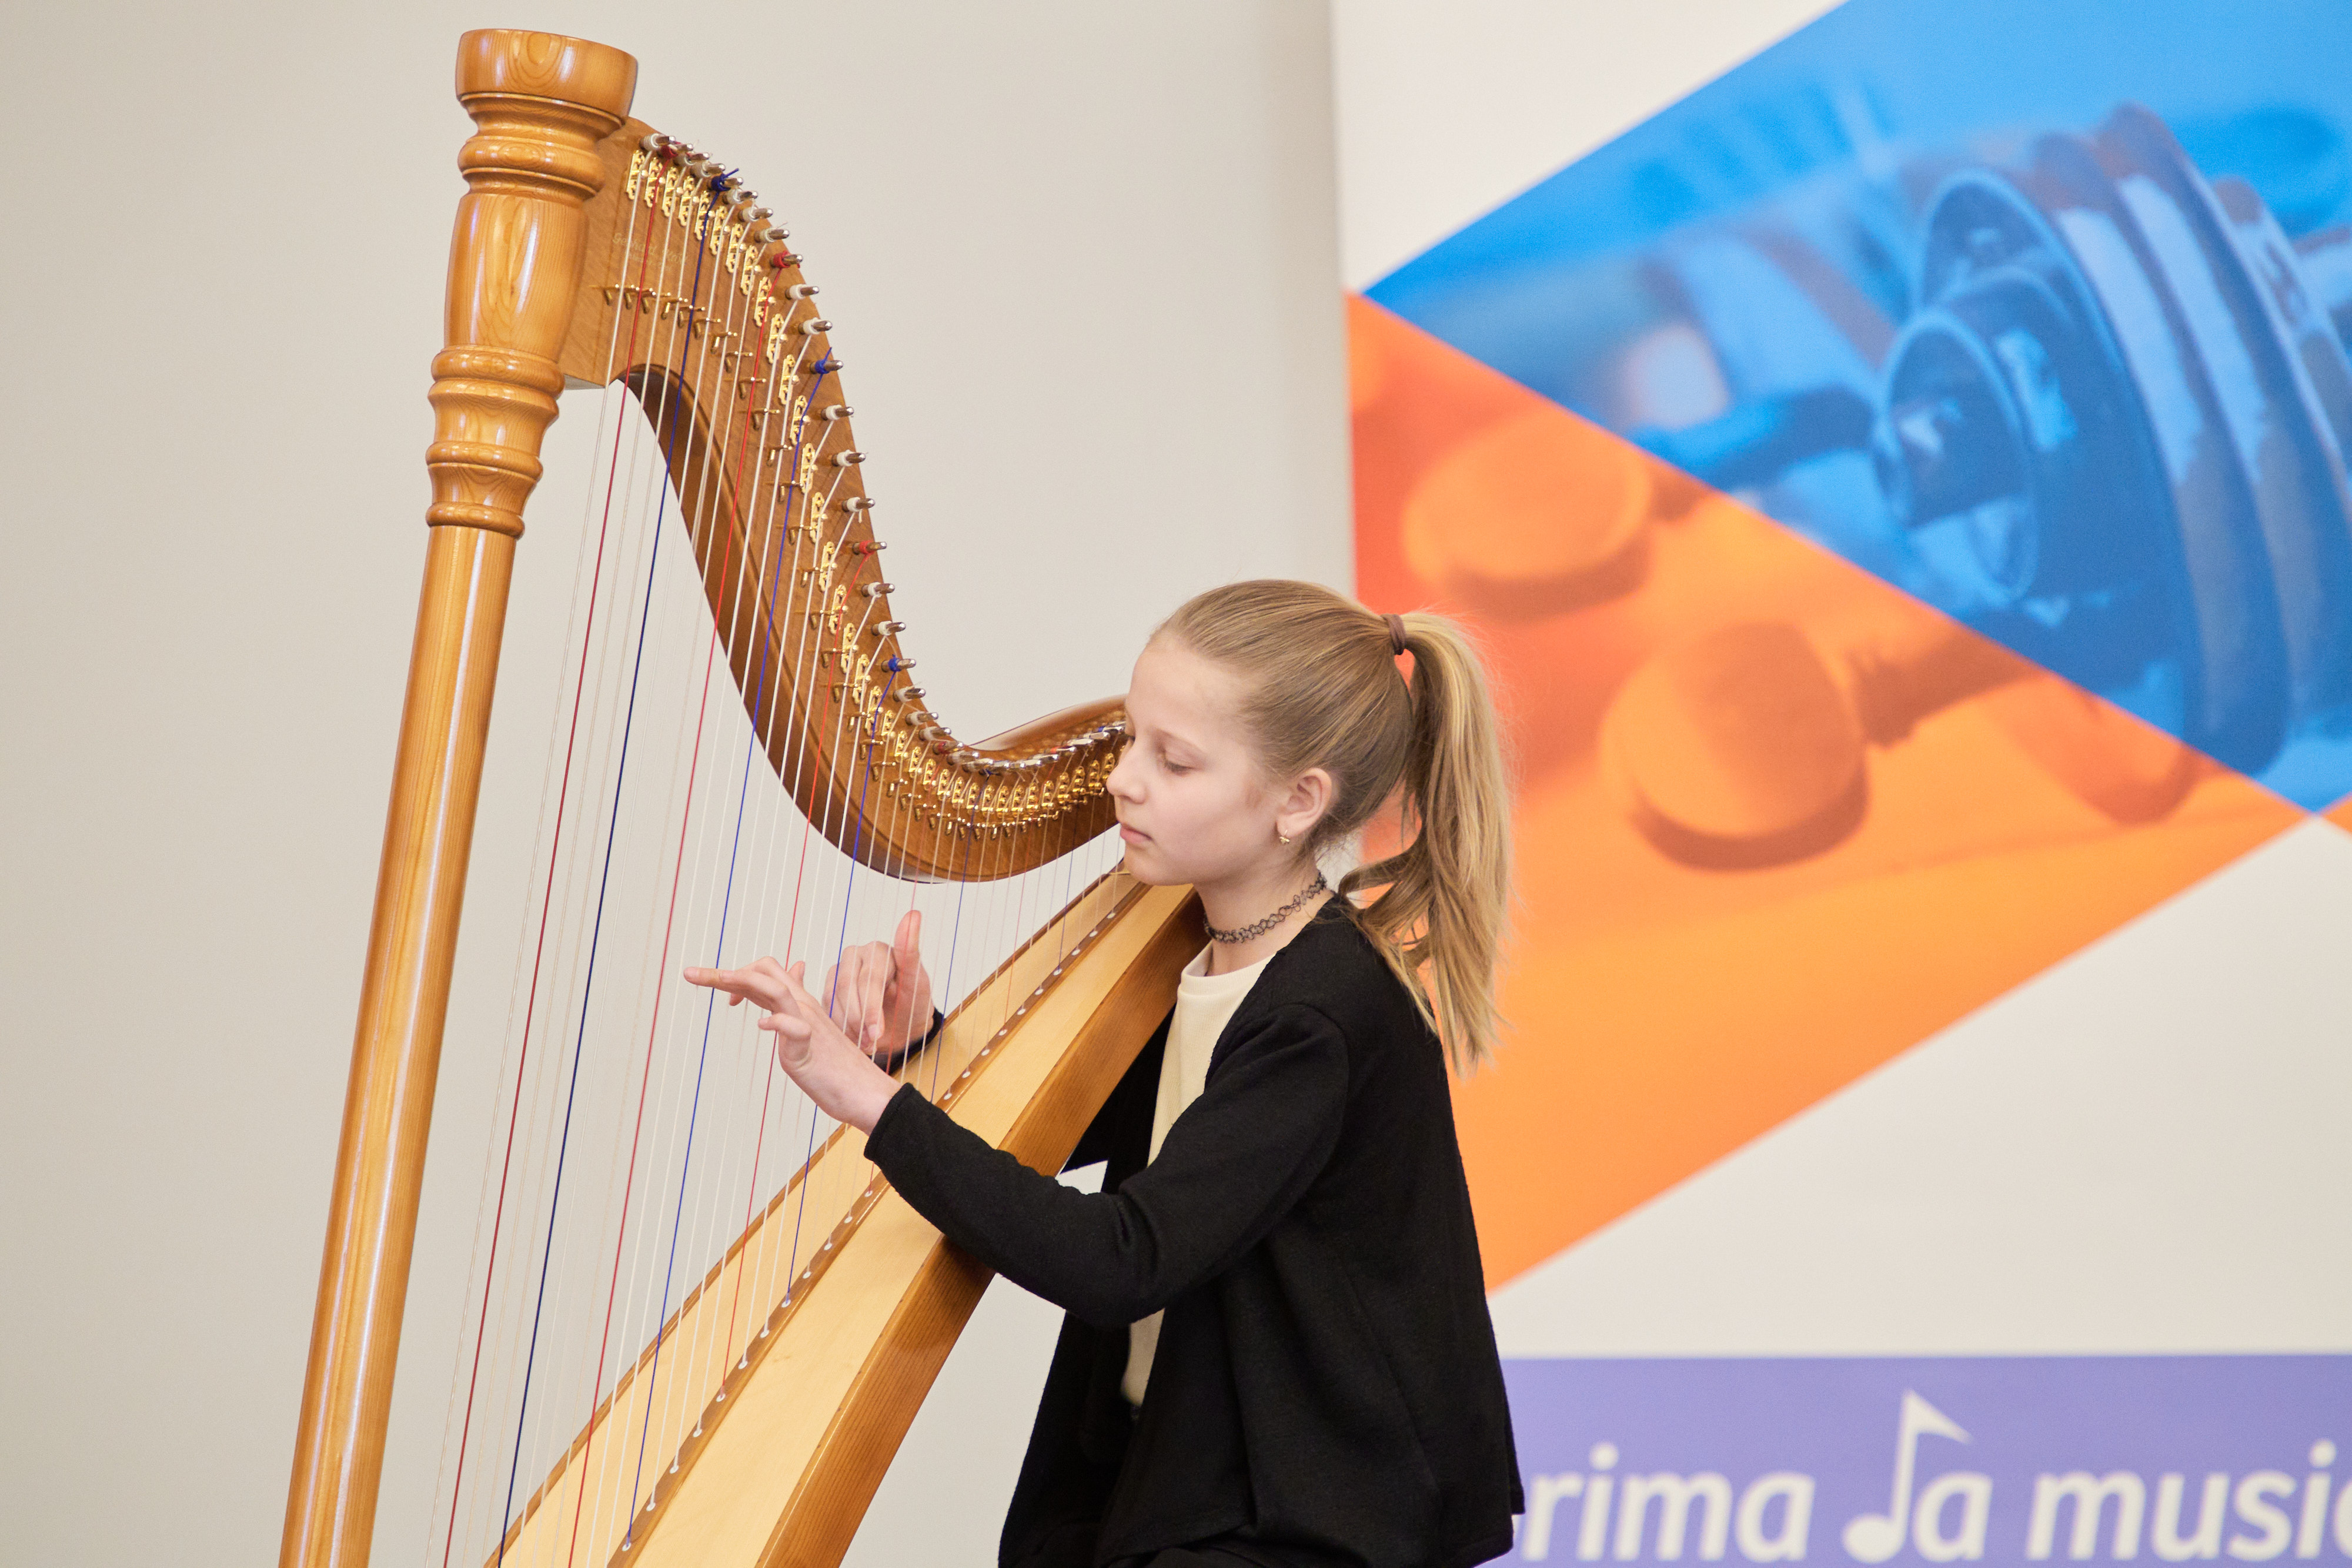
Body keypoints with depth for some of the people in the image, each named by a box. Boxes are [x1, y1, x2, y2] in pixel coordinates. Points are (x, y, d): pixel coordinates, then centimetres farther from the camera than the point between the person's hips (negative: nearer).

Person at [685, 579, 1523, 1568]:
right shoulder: (1197, 968, 7)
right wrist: (915, 1044, -3)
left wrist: (873, 1100, -26)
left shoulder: (1327, 1018, -20)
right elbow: (1034, 1137, 18)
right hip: (1175, 1485, 8)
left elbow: (1122, 1265, -25)